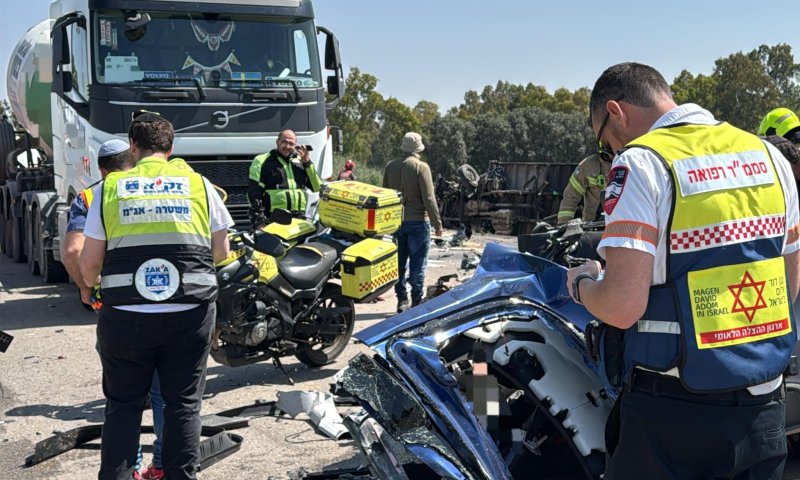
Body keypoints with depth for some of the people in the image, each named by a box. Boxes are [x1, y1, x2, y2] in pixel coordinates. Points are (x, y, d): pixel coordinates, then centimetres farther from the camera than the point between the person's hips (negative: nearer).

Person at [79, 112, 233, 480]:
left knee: (123, 405, 13)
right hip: (189, 315, 0)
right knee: (183, 404, 11)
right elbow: (221, 252, 11)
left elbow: (89, 263, 5)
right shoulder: (198, 184, 5)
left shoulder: (109, 187, 4)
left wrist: (90, 284, 27)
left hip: (125, 316, 0)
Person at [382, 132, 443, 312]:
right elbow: (429, 198, -14)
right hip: (417, 221, -5)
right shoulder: (421, 167, -11)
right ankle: (417, 301, 1)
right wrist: (437, 223, -9)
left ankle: (401, 300, 14)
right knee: (417, 263, 0)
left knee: (399, 262, 11)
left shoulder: (390, 167, 5)